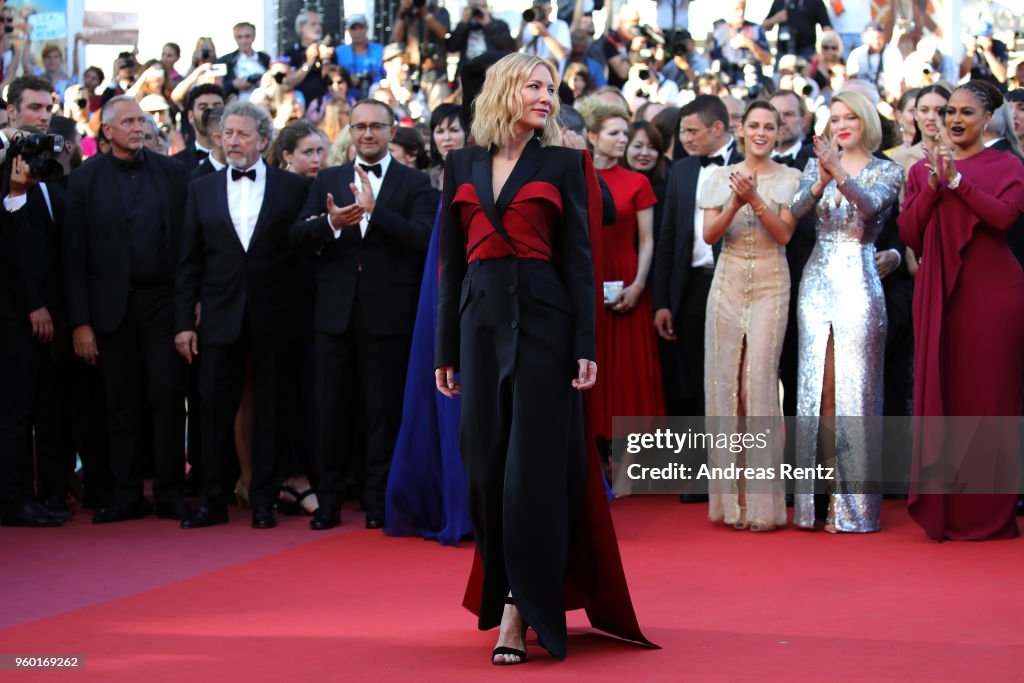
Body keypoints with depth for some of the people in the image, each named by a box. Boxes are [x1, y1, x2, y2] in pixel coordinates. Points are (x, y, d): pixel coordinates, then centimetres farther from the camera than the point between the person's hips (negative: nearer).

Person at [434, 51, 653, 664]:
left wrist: (586, 346, -7)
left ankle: (520, 611, -7)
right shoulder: (463, 166, 12)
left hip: (544, 319, -3)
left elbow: (579, 257, 1)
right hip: (482, 320, 3)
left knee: (534, 466, -7)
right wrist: (446, 350, 8)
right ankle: (500, 591, 18)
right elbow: (451, 262, 12)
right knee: (487, 464, 5)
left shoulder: (563, 163, 5)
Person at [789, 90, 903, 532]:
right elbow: (796, 210, -6)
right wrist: (821, 182, -26)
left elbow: (870, 205, -18)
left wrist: (839, 173, -36)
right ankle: (826, 495, 12)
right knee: (816, 385, 4)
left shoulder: (886, 171, 3)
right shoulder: (817, 164, 12)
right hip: (817, 280, 4)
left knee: (855, 386, -4)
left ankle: (854, 503, 1)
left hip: (858, 281, -4)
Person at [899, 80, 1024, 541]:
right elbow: (908, 233, 3)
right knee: (939, 390, 1)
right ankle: (942, 510, 7)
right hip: (937, 292, 3)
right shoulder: (923, 169, 12)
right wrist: (933, 187, -10)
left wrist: (957, 180, -19)